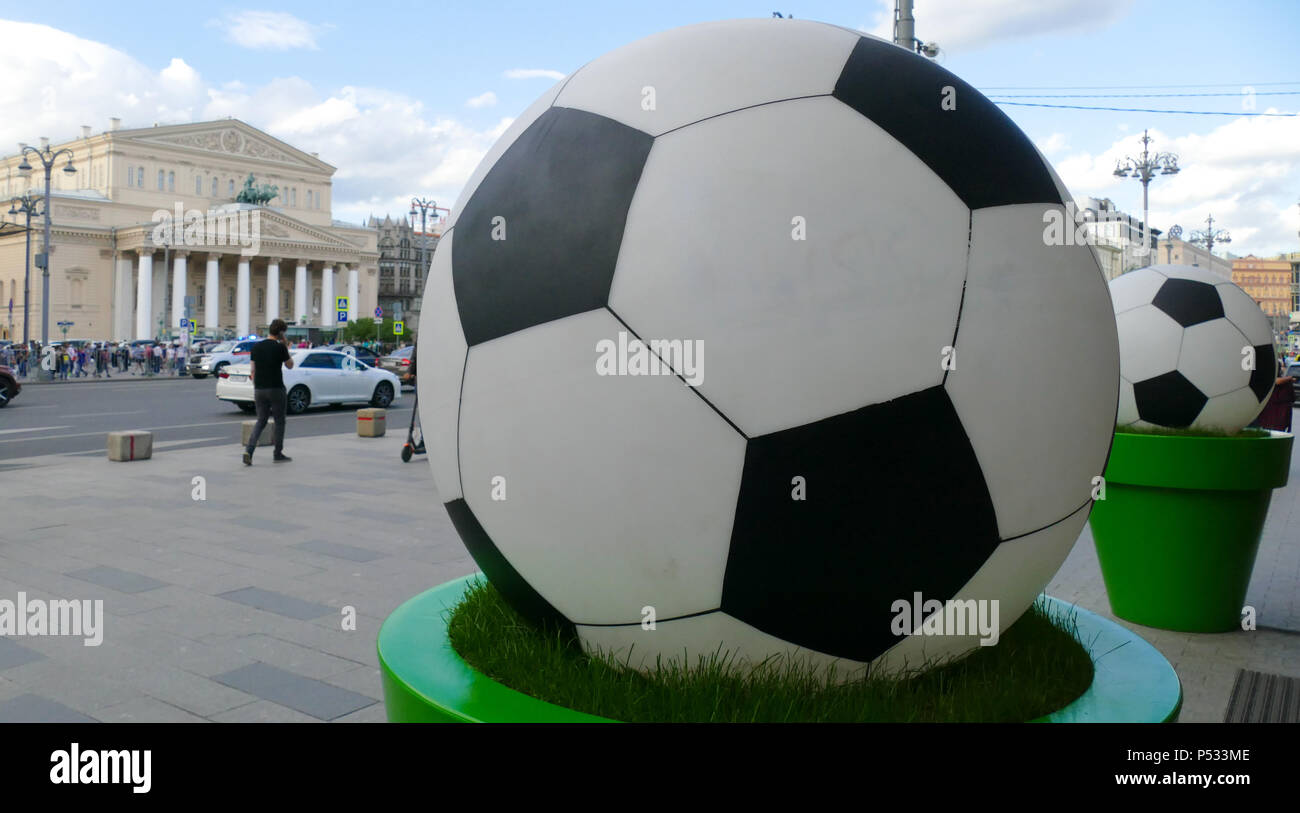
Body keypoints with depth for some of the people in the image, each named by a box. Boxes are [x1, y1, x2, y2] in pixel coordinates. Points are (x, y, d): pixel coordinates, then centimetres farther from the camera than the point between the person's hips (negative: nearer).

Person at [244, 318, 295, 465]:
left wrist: (255, 389, 15)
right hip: (276, 389, -5)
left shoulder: (256, 347, 5)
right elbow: (290, 365, 3)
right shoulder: (280, 347, -10)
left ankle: (249, 451, -6)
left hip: (259, 389, 5)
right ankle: (278, 454, 15)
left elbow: (252, 370, 8)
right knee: (279, 422, 10)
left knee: (261, 421, 13)